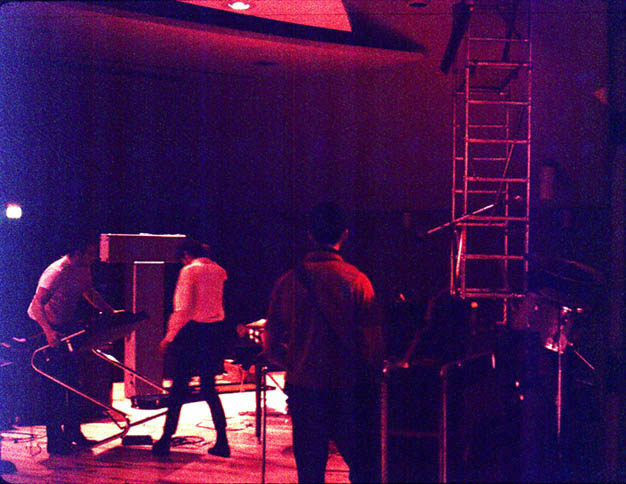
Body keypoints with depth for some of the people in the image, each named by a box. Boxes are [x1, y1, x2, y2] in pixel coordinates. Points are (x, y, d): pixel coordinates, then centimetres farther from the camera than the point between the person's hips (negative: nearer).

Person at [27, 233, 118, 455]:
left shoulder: (83, 270, 2)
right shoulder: (56, 273, -24)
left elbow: (90, 293, 21)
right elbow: (35, 307, -28)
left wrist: (111, 312, 9)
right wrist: (48, 331, -43)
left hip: (69, 331, 8)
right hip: (52, 334, -8)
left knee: (73, 383, 13)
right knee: (56, 388, -4)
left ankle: (73, 433, 25)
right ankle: (55, 442, 3)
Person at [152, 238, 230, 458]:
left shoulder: (190, 271, -10)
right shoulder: (218, 271, 9)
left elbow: (184, 309, -16)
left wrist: (169, 337, -12)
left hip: (194, 331, -6)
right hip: (217, 330, 6)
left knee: (178, 388, 3)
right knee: (208, 388, 13)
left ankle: (165, 441, 9)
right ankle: (222, 442, 8)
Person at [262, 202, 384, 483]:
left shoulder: (288, 281, -1)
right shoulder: (356, 280, -9)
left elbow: (271, 346, 4)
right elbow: (373, 343, -9)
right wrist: (370, 381, 8)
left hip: (303, 389, 3)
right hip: (347, 389, -2)